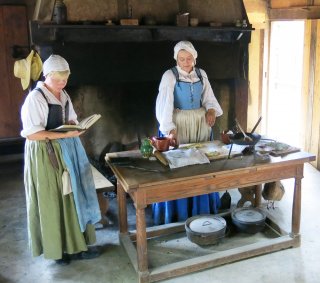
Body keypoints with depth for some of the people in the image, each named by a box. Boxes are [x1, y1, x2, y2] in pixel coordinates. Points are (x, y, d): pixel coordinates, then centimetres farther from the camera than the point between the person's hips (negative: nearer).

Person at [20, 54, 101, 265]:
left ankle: (76, 244, 22)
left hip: (67, 152, 7)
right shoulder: (35, 98, -15)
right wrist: (64, 134, -26)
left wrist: (76, 127, -6)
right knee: (52, 202, 4)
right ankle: (56, 248, 21)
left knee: (73, 197, 10)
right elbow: (31, 134, -20)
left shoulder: (64, 96, 9)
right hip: (46, 155, -7)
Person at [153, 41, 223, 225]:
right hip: (178, 124, -4)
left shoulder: (201, 74, 5)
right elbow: (164, 104, -18)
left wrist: (212, 110, -10)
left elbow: (209, 98, 12)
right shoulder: (170, 76, -10)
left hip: (201, 123, 5)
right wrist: (170, 129, -28)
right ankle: (177, 212, 14)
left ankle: (201, 208, 28)